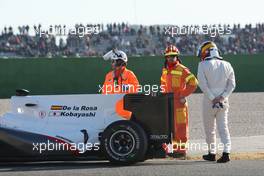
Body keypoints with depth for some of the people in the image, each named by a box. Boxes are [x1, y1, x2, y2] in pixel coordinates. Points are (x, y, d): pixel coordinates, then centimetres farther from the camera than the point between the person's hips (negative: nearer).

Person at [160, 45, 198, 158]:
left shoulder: (182, 70, -11)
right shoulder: (165, 70, 12)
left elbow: (193, 83, -17)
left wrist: (184, 95, -15)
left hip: (179, 101, -7)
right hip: (168, 101, 7)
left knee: (181, 126, -4)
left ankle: (182, 149, 0)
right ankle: (174, 147, 20)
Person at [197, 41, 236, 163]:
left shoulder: (203, 65, -6)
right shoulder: (227, 65, 6)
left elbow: (202, 84, -13)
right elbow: (232, 84, 3)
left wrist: (212, 98, -12)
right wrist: (222, 97, -5)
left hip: (209, 101, -3)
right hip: (223, 101, 3)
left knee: (209, 128, 10)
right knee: (223, 127, 3)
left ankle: (212, 153, 17)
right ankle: (226, 152, -11)